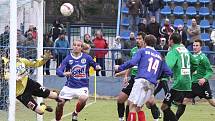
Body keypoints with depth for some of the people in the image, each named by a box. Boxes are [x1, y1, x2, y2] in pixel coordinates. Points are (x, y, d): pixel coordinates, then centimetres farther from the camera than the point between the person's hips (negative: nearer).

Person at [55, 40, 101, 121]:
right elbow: (59, 70, -9)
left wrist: (97, 67, -13)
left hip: (82, 86, -1)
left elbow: (95, 65, 10)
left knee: (83, 99, -29)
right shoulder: (68, 58, -3)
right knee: (60, 103, -4)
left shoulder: (87, 57, -3)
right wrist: (64, 73, -31)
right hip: (69, 86, 1)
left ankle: (75, 114, 1)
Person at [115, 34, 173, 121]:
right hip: (152, 85, 6)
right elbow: (169, 73, 24)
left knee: (132, 106, -8)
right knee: (137, 108, 13)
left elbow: (132, 62, -5)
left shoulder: (143, 51, 10)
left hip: (142, 80, -6)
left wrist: (120, 68, 7)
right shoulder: (159, 56, 25)